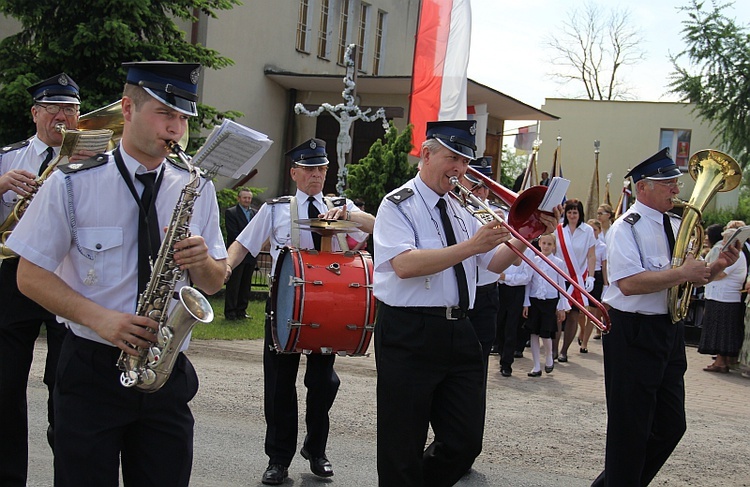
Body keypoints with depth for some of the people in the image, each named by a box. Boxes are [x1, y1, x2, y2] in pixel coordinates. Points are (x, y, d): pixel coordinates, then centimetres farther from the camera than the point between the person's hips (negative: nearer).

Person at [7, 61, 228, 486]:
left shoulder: (197, 188, 6)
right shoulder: (72, 184, -4)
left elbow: (214, 283, 11)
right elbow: (31, 275, -4)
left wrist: (200, 261, -13)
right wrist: (99, 317, -19)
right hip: (91, 369, -2)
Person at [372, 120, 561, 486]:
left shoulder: (458, 211, 17)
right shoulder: (398, 205, -6)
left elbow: (493, 262, 20)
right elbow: (405, 264, -22)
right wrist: (470, 246, -25)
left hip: (458, 333, 7)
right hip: (409, 335, -7)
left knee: (465, 443, 10)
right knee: (404, 449, 2)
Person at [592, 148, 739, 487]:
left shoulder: (676, 226, 12)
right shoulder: (626, 227, -12)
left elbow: (692, 276, 21)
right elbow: (629, 283, -25)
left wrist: (717, 266, 1)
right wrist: (682, 273, -23)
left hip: (670, 331, 8)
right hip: (633, 334, -8)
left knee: (671, 426, 15)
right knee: (631, 429, 1)